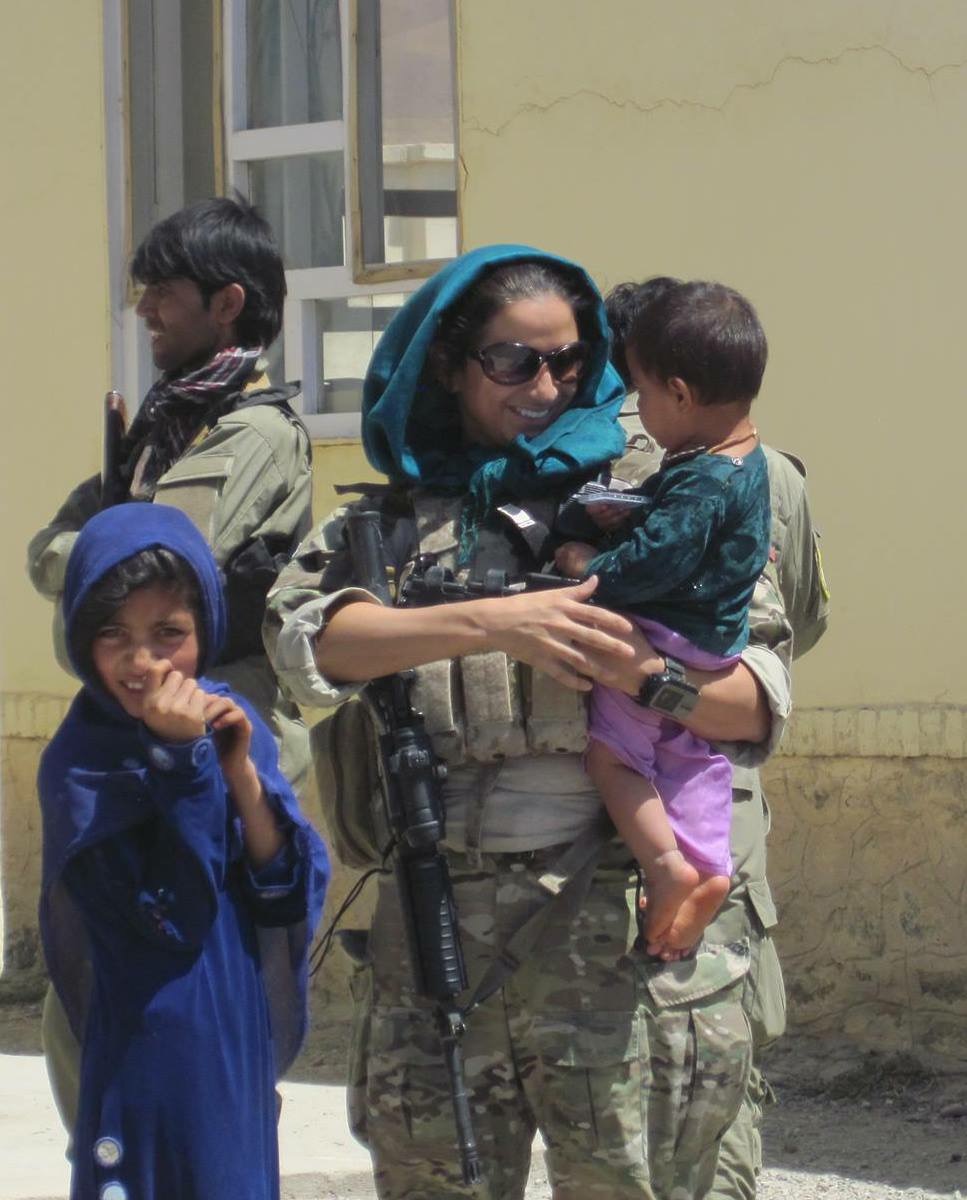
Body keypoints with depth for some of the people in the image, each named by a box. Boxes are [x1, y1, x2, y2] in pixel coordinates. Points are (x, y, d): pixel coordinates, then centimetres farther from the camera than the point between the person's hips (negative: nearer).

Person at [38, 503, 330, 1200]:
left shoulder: (234, 726, 0)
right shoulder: (78, 763, -13)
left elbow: (292, 898, -5)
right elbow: (167, 918, -20)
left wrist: (243, 774, -17)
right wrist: (176, 761, -24)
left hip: (240, 1058, 4)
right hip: (147, 1058, -4)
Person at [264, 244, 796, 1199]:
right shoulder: (389, 520, 14)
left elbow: (760, 704, 5)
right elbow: (307, 636, -7)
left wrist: (649, 680, -16)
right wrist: (489, 626, -18)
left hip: (617, 928, -2)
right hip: (433, 928, 2)